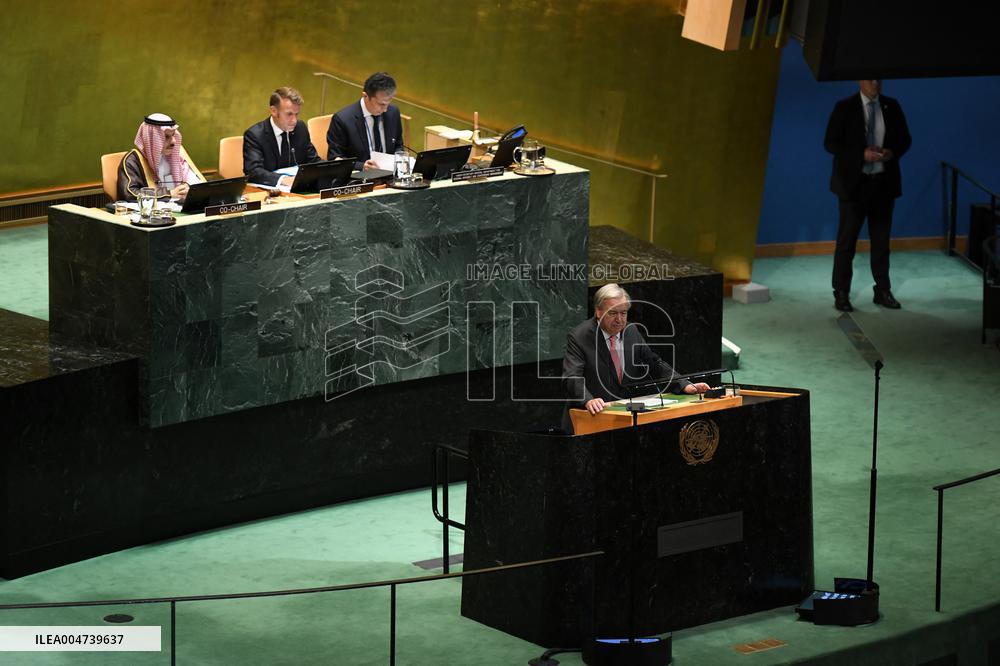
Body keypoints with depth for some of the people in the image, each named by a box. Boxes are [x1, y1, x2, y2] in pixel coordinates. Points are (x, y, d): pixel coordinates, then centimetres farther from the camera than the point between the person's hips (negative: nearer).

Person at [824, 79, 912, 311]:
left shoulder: (892, 107, 4)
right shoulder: (845, 108, -6)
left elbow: (905, 139, 11)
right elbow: (830, 143, -9)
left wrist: (892, 152, -11)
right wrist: (861, 154, -20)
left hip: (884, 182, 3)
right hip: (854, 182, -3)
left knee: (881, 239, 9)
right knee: (847, 240, -1)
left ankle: (882, 291, 17)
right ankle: (841, 294, 4)